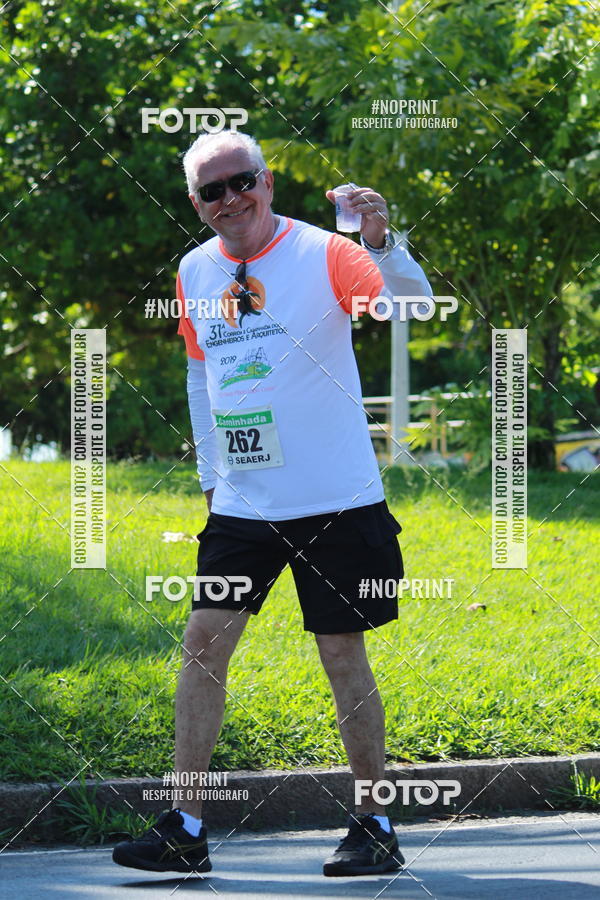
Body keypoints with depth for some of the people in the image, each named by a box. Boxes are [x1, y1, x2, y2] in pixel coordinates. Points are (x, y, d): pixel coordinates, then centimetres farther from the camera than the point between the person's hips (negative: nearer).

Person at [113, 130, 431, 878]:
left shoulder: (321, 255, -10)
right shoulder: (196, 273, 6)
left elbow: (410, 306, -25)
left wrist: (380, 243, -43)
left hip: (333, 500, -5)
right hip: (241, 504, 5)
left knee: (342, 651, 0)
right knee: (203, 640, -2)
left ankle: (375, 827, 13)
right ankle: (184, 830, 2)